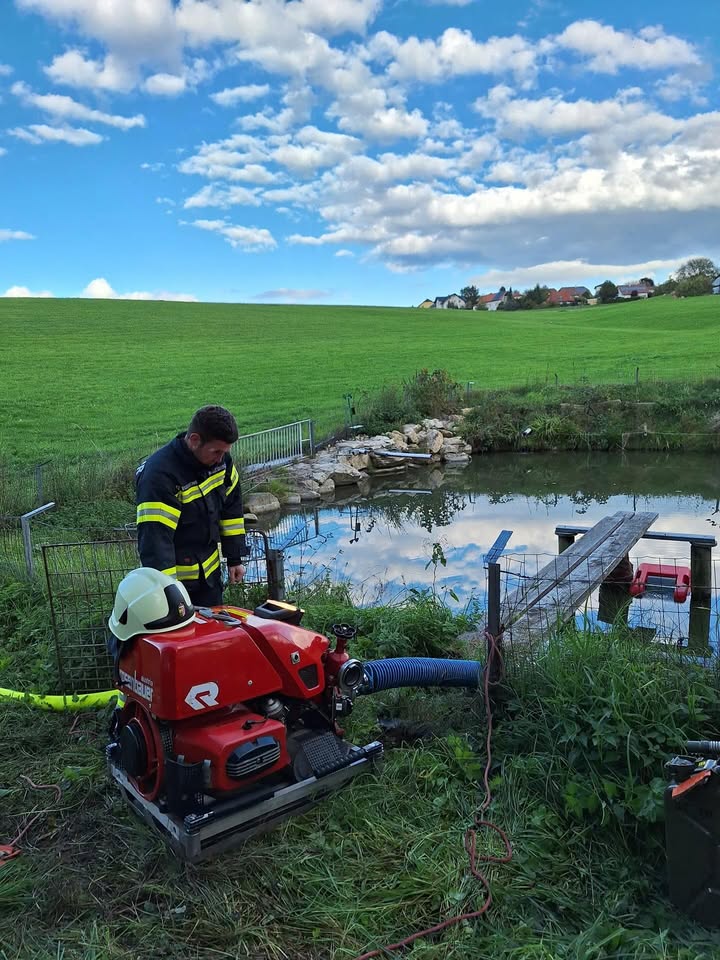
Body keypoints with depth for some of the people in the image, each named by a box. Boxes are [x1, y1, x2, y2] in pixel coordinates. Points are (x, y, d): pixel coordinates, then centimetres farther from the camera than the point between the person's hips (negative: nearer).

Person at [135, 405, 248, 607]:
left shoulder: (220, 459, -6)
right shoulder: (160, 475, -28)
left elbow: (232, 506, 7)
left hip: (210, 570, 7)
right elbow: (154, 537, -31)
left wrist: (235, 558, 8)